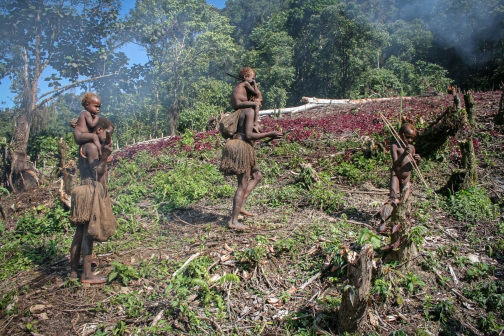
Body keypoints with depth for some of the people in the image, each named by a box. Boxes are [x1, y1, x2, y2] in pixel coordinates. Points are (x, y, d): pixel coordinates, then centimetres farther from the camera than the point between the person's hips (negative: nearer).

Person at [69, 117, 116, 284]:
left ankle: (74, 270, 18)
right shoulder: (92, 146, -11)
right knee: (88, 232, -7)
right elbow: (97, 174, -17)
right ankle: (87, 274, -2)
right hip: (92, 191, -10)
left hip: (86, 191, 10)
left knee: (80, 232, 11)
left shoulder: (86, 146, 19)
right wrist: (105, 156, -27)